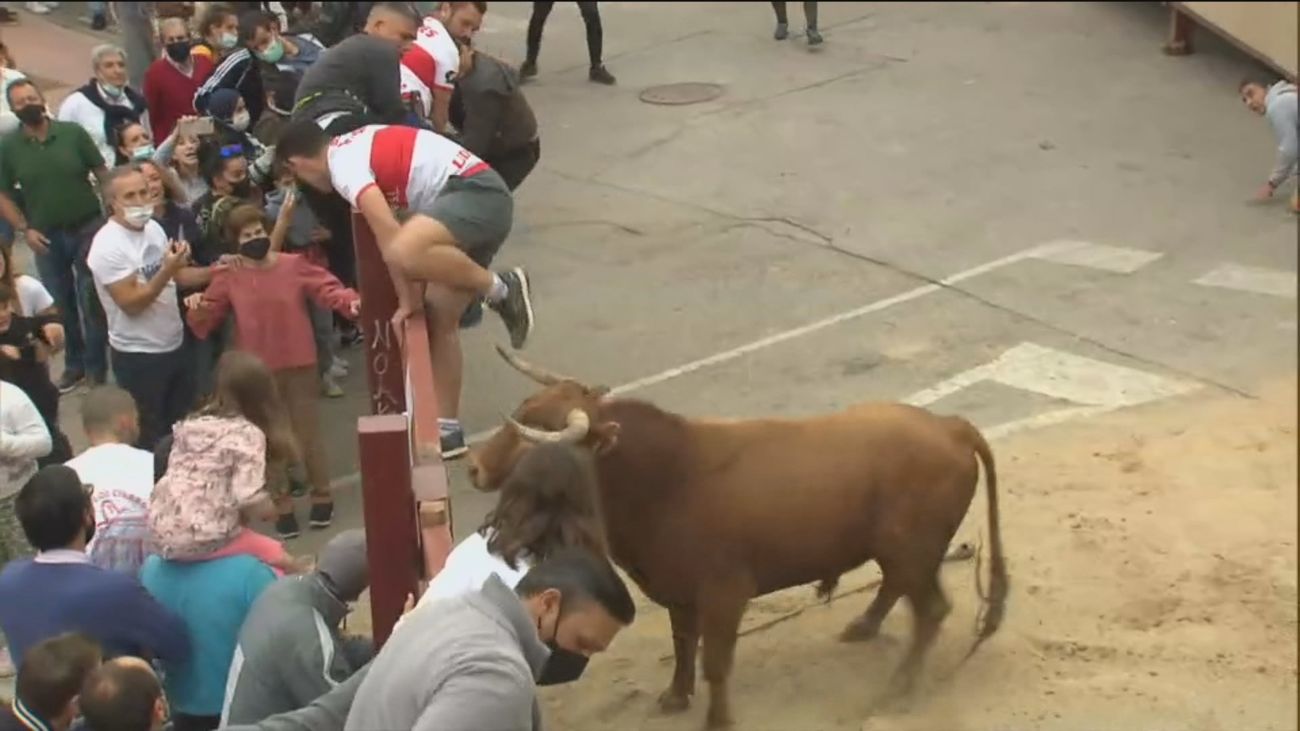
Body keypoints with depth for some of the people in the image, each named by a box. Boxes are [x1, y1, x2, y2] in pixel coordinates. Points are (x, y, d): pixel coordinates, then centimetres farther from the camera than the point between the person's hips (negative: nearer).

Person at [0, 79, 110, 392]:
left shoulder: (73, 133, -7)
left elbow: (103, 174, -2)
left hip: (87, 228, -2)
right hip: (46, 236, 2)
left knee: (92, 301, 4)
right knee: (61, 304, 13)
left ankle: (96, 368, 16)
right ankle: (74, 364, 29)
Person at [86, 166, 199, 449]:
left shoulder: (154, 228, 1)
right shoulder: (108, 245, -21)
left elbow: (176, 275, 13)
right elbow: (131, 303, -24)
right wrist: (167, 270, -32)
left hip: (175, 345, 7)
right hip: (138, 356, -7)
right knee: (149, 436, 6)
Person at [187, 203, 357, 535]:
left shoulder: (295, 266, -4)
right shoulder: (228, 278, -2)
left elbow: (328, 289, -6)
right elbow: (207, 319, 0)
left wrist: (350, 302, -27)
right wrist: (197, 308, -23)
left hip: (300, 365, -1)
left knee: (307, 433, 8)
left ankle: (321, 496, 27)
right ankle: (282, 507, 23)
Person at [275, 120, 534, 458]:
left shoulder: (342, 162, -9)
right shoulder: (354, 147, 20)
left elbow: (388, 235, -16)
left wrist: (407, 299, -6)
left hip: (475, 194, -10)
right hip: (484, 197, 10)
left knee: (405, 253, -36)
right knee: (440, 319, 10)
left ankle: (500, 288, -14)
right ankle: (448, 429, 14)